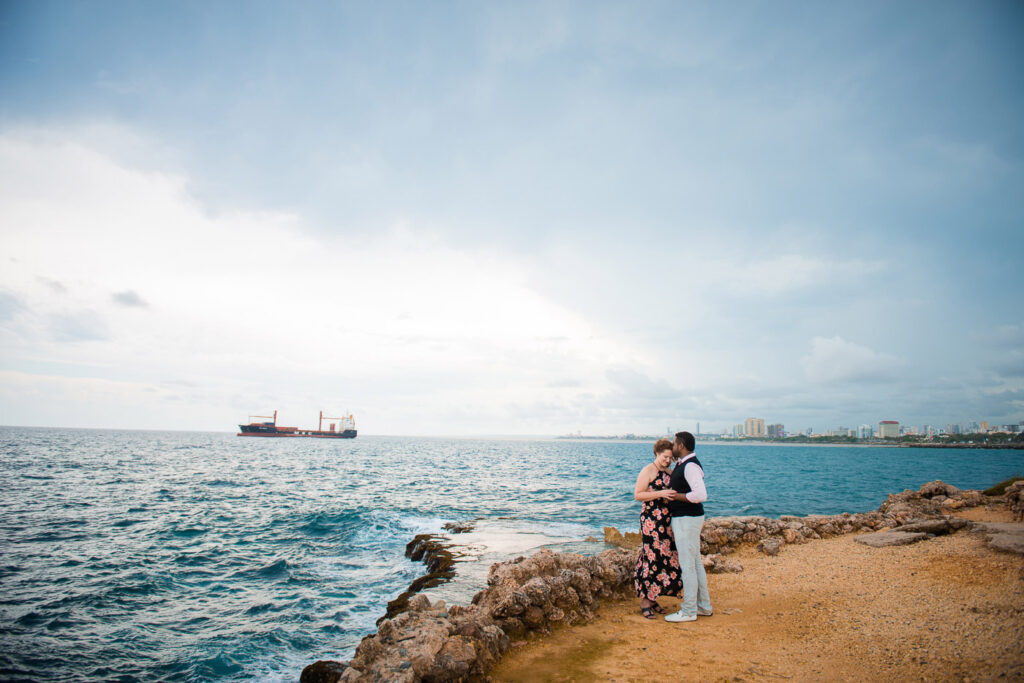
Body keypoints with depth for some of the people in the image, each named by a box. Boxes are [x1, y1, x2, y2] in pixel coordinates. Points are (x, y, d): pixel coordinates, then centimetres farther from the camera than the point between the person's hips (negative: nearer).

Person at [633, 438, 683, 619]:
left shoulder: (669, 472, 15)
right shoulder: (648, 470, -6)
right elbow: (637, 495, -12)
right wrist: (660, 493, -19)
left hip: (666, 520, 7)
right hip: (651, 519, -7)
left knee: (666, 557, 6)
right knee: (652, 556, -8)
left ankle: (652, 598, 17)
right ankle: (645, 600, 2)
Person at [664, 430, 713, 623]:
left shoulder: (691, 466, -19)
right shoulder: (682, 464, 13)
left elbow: (701, 495, -28)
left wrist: (676, 496, -19)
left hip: (687, 519, -10)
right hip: (685, 518, 10)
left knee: (687, 565, -4)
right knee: (696, 563, 15)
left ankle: (689, 611, 4)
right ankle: (703, 606, 24)